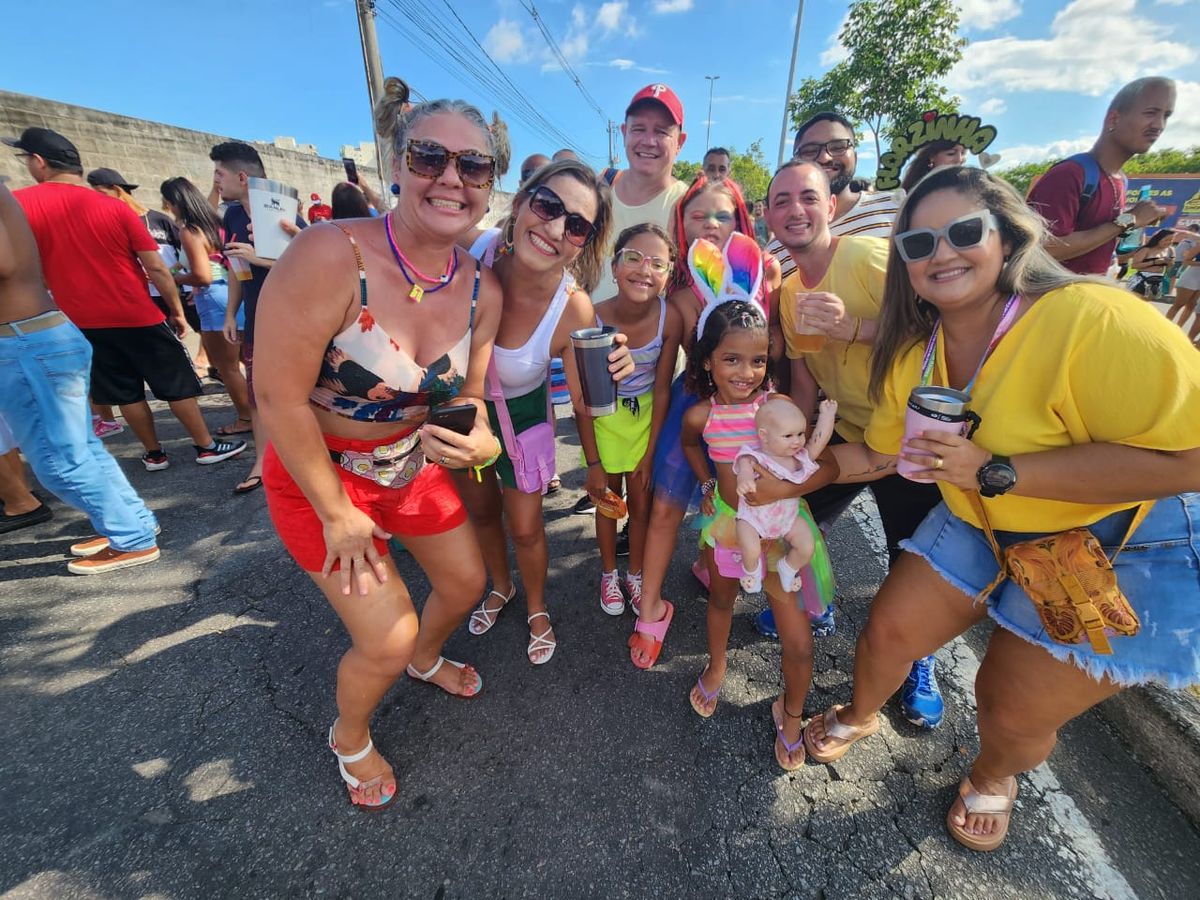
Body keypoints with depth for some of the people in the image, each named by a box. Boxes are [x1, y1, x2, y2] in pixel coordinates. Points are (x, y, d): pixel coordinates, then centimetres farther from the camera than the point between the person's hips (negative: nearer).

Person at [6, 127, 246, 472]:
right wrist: (177, 311, 2)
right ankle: (206, 446, 10)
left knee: (127, 393, 12)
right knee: (177, 385, 5)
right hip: (138, 316, -2)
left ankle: (154, 454, 20)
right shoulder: (116, 208, -6)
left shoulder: (16, 204, -3)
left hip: (82, 323, 3)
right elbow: (156, 268, -8)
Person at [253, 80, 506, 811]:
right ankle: (350, 737, 39)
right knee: (388, 640, -1)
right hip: (320, 475, -5)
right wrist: (337, 514, -16)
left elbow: (466, 394, -1)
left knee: (466, 580, 20)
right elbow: (279, 398, -24)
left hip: (416, 466, 6)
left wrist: (480, 440, -25)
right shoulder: (330, 256, -28)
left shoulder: (482, 290, -10)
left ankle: (426, 657, 58)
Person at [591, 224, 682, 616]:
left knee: (641, 498, 9)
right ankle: (609, 573, 35)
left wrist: (650, 453, -8)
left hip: (647, 411, 1)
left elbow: (662, 388, -11)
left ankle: (635, 574, 33)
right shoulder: (593, 317, -26)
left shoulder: (670, 318, -22)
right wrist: (593, 460, -15)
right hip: (604, 412, -1)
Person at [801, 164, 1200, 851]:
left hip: (1126, 551, -4)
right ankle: (860, 716, 41)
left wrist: (996, 472, -33)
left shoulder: (1093, 319, -29)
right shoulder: (914, 353, -8)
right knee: (888, 632, 6)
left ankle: (994, 776, 43)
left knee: (1012, 711, 4)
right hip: (984, 527, 5)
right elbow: (883, 454, 0)